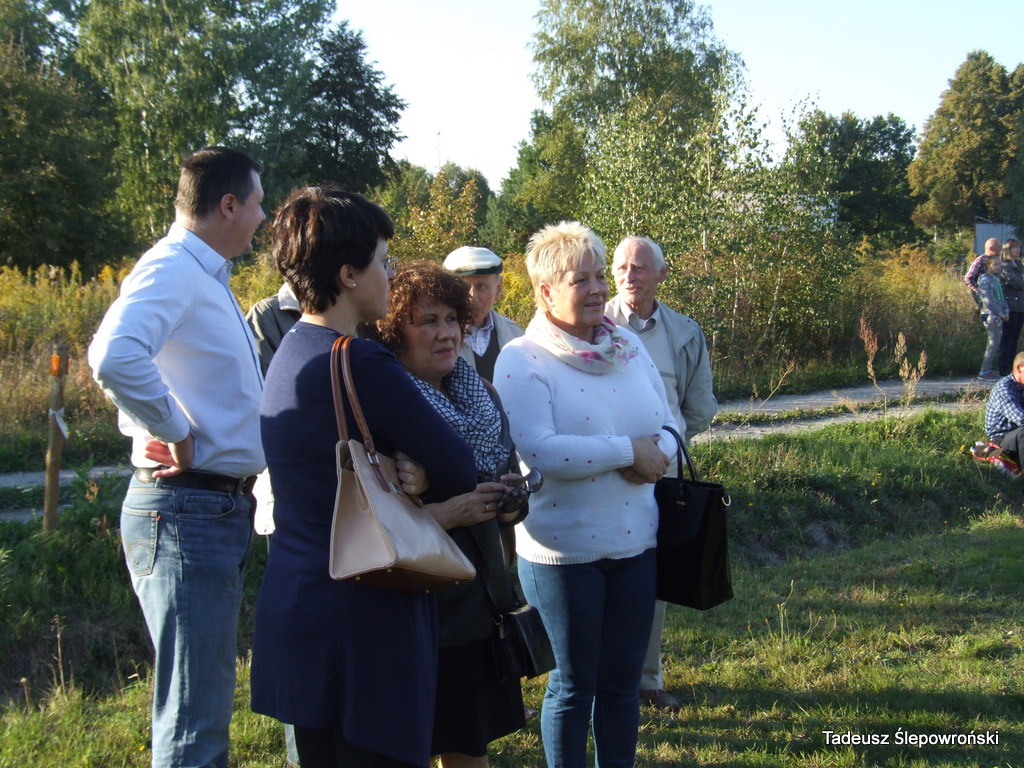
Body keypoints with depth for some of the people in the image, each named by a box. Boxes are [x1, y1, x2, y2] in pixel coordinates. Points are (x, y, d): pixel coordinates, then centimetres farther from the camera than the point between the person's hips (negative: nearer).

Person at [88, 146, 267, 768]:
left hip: (225, 504, 10)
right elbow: (115, 357, -32)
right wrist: (177, 434, -21)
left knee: (206, 707, 20)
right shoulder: (172, 269, -14)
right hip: (188, 511, -10)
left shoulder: (208, 277, 16)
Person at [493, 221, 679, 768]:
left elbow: (668, 422, 11)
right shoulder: (521, 360, -11)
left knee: (622, 682, 15)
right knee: (574, 684, 9)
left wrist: (657, 452, -13)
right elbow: (537, 450, -24)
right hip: (563, 549, -5)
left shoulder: (628, 345, 7)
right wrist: (628, 451, -19)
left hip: (635, 539, 5)